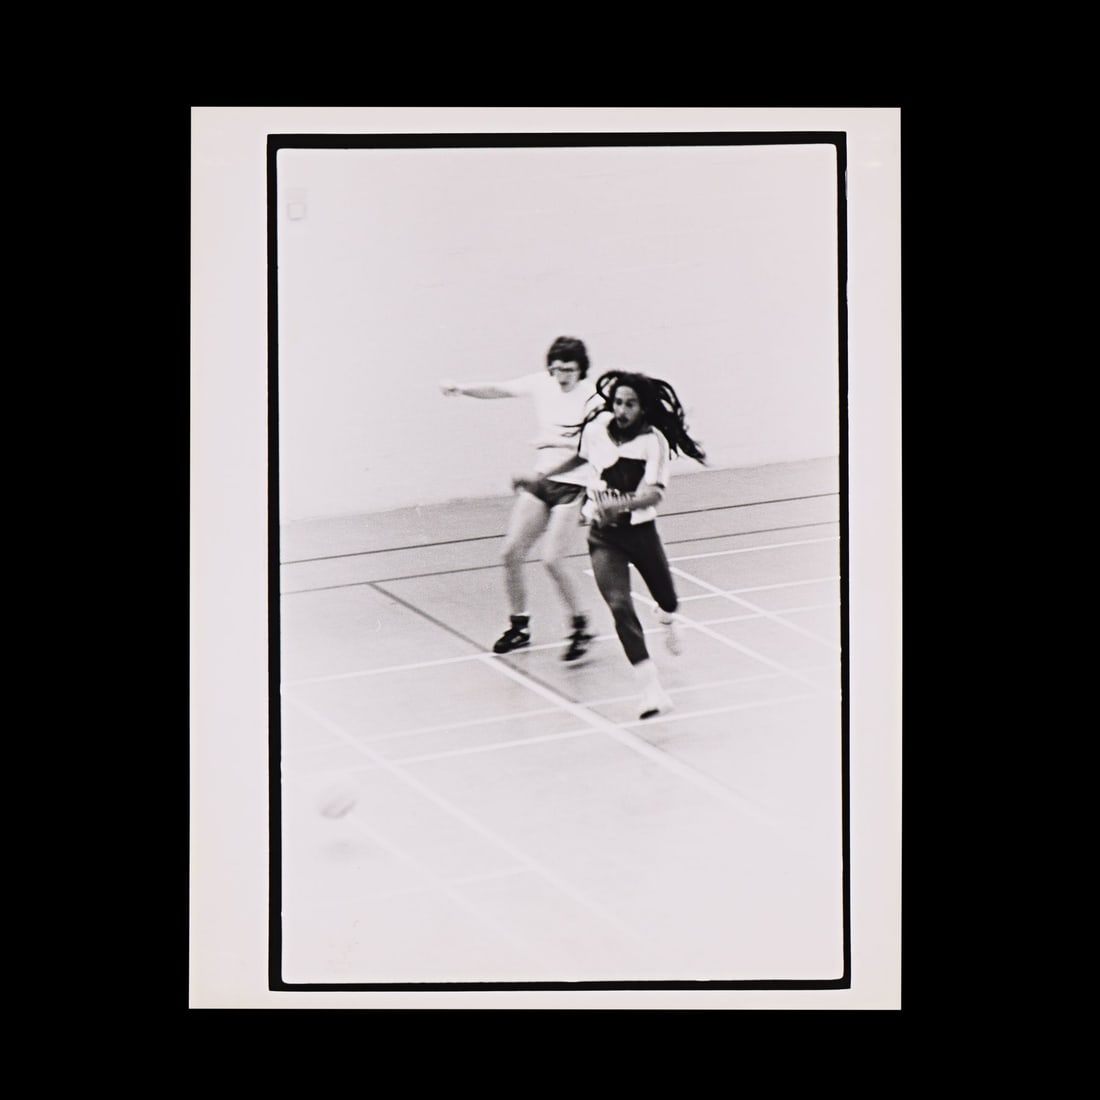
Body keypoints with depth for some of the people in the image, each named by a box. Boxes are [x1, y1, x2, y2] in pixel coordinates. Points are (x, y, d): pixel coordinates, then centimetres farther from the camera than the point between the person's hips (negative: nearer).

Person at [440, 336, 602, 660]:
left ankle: (580, 628, 2)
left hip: (573, 486, -6)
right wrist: (463, 388, -6)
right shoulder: (542, 383, 1)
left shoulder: (591, 397, -15)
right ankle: (519, 626, 20)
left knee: (552, 559, -16)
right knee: (511, 552, 3)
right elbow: (498, 389, 9)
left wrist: (558, 440, -34)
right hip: (541, 479, 6)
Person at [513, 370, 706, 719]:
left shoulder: (654, 441, -16)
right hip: (604, 535, 1)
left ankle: (667, 620, 58)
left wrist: (621, 503, -47)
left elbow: (655, 493, -30)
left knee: (666, 596, 15)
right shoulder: (597, 427, -7)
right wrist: (540, 477, 21)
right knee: (619, 605, -16)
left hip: (640, 530, -1)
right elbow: (581, 457, 17)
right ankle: (651, 689, -16)